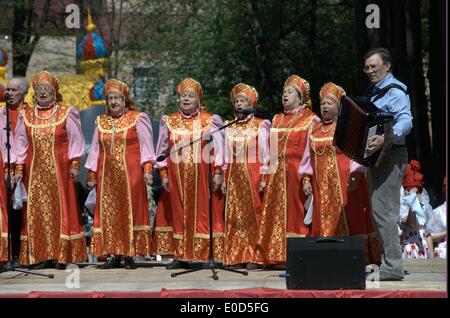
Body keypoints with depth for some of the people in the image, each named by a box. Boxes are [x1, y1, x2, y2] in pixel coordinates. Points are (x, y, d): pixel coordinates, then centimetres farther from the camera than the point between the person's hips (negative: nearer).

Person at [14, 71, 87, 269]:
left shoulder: (66, 114, 1)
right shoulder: (27, 116, 9)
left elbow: (75, 141, 1)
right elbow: (20, 143, 10)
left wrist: (74, 164, -6)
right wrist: (19, 168, 4)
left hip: (59, 170, -3)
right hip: (35, 171, 3)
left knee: (60, 209, -3)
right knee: (37, 211, 1)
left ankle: (61, 255, -2)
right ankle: (41, 256, 3)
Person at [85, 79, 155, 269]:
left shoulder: (137, 119, 2)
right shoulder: (101, 122, 14)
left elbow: (145, 146, -1)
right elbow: (95, 150, 17)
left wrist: (147, 169, -12)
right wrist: (92, 175, 13)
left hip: (130, 174, -4)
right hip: (107, 175, 4)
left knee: (130, 210, -4)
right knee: (108, 213, 1)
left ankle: (130, 255, -2)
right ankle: (113, 254, 5)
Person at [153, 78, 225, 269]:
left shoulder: (210, 121, 3)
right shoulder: (169, 122, 11)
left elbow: (218, 149, -1)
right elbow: (162, 151, 12)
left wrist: (217, 173, -10)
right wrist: (163, 174, 4)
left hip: (201, 176, -3)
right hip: (177, 177, 3)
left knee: (202, 213, -5)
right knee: (178, 214, 2)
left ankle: (205, 253, -4)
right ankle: (181, 256, 6)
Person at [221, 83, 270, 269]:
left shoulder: (260, 126, 1)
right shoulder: (230, 127, 14)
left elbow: (264, 154, -2)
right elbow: (227, 156, 16)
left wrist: (263, 178, -9)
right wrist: (224, 179, 10)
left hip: (252, 175, -4)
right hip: (234, 177, 4)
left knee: (253, 215, -6)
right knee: (234, 216, 2)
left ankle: (253, 257, -5)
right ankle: (236, 257, 4)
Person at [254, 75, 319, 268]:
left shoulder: (310, 120, 1)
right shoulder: (277, 120, 18)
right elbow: (270, 150, 17)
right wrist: (265, 177, 9)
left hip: (297, 174, -6)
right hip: (276, 176, 6)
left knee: (295, 214, -6)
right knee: (276, 216, 3)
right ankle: (276, 255, 5)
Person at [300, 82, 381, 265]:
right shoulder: (314, 130, 17)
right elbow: (308, 156, 18)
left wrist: (354, 176, -17)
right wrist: (306, 179, 9)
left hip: (345, 183, -5)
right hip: (322, 185, 5)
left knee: (347, 220, -7)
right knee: (324, 221, 1)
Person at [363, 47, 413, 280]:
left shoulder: (394, 91, -11)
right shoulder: (374, 91, 19)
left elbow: (406, 121, -25)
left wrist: (385, 138, -40)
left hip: (390, 156, -10)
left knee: (383, 210, -15)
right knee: (380, 211, 12)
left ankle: (392, 266, -17)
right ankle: (388, 261, 17)